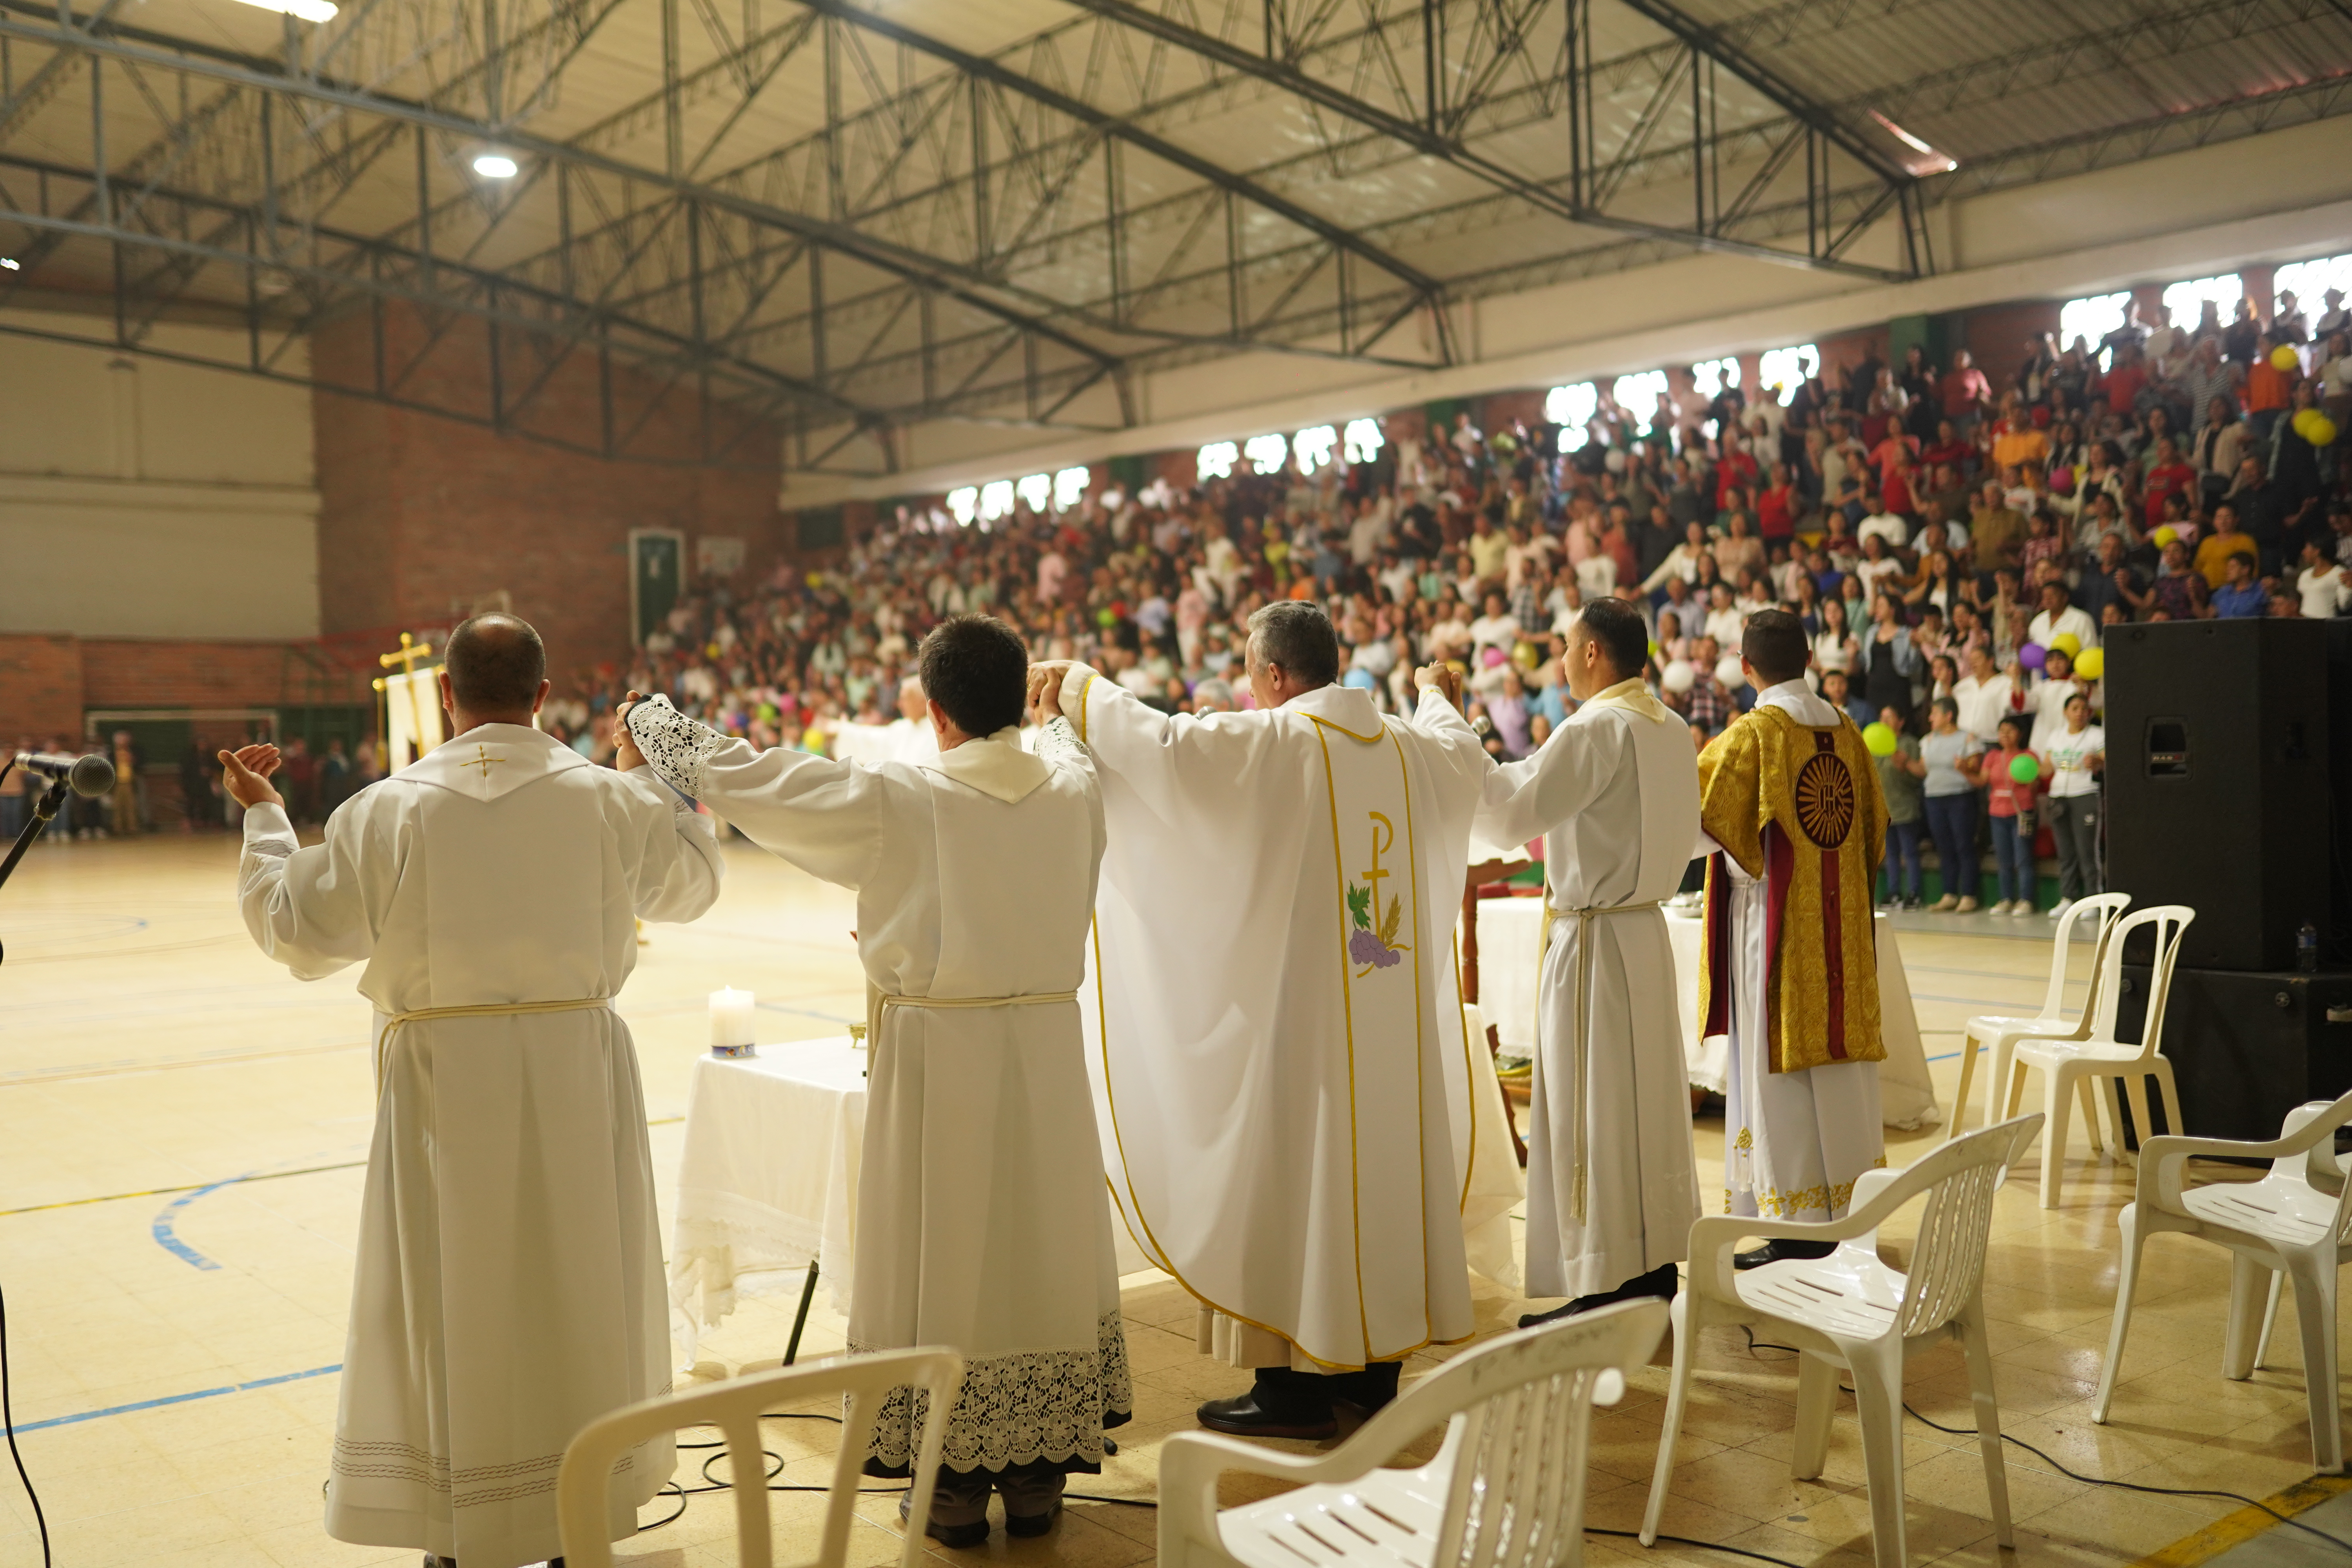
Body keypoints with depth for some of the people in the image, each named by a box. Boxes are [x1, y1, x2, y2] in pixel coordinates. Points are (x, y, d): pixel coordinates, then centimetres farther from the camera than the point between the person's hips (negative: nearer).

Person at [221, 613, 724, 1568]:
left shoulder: (390, 810, -9)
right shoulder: (611, 799, -4)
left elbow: (295, 930, 1)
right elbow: (693, 882, 13)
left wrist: (261, 815, 16)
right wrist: (659, 777, 26)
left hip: (445, 1076, -1)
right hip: (577, 1070, 2)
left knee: (454, 1292, 10)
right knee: (578, 1284, 14)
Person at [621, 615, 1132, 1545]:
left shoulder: (897, 801, -14)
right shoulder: (1075, 791, -2)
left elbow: (739, 777, -5)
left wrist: (650, 721, 12)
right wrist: (1062, 704, 48)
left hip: (937, 1057, -4)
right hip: (1046, 1052, 4)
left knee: (941, 1257, 9)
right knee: (1043, 1253, 14)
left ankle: (957, 1485, 19)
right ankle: (1038, 1479, 24)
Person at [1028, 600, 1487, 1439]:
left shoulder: (1275, 741, -13)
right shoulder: (1411, 747, 8)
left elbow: (1164, 743, -26)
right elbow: (1472, 760, 30)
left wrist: (1079, 685, -11)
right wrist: (1432, 699, 49)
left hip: (1299, 1012, -7)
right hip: (1394, 1019, 7)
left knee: (1291, 1179, 1)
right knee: (1377, 1163, 14)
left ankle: (1296, 1384, 6)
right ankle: (1375, 1361, 23)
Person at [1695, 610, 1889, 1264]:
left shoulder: (1750, 736, -12)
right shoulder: (1846, 732, 6)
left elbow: (1696, 824, -10)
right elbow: (1875, 828, 14)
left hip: (1775, 925, -6)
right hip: (1841, 928, 6)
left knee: (1780, 1069, -1)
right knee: (1838, 1062, 11)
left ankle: (1795, 1229, 3)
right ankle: (1850, 1207, 19)